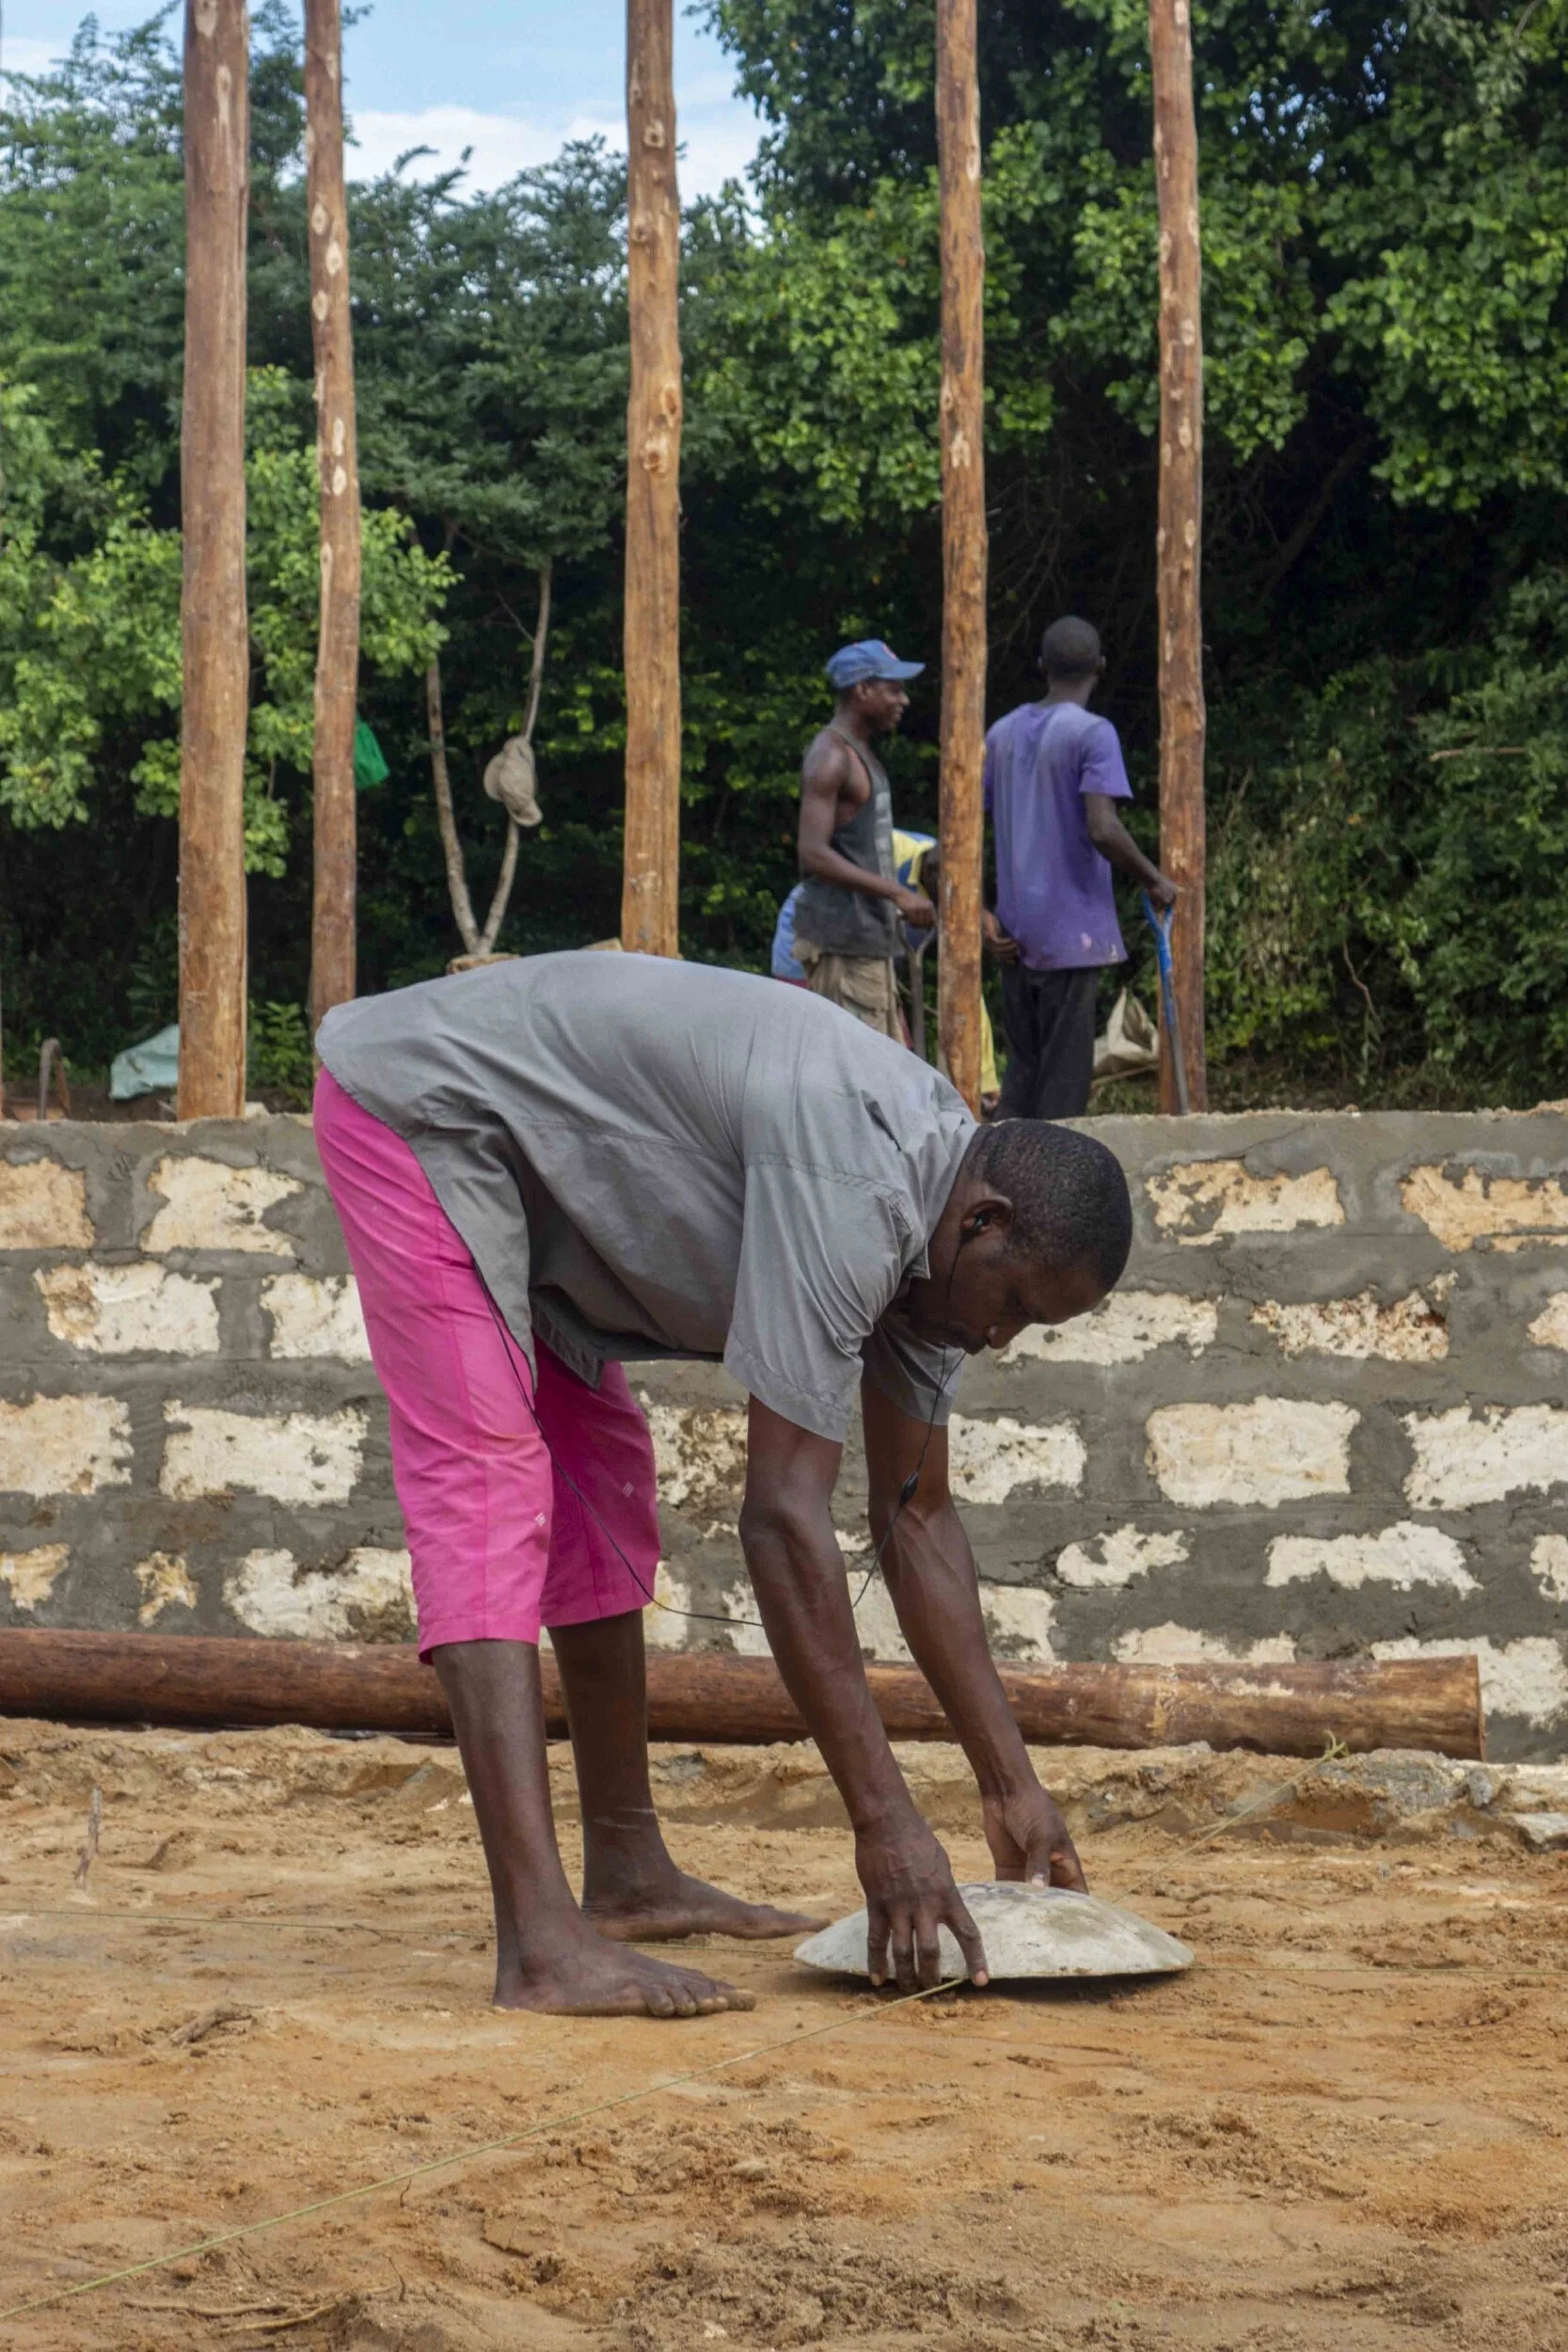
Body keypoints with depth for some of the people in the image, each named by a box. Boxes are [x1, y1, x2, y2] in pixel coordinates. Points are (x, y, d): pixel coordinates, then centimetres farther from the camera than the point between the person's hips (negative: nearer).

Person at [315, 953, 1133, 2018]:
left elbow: (917, 1519, 9)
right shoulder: (851, 1194, -30)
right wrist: (886, 1821, -28)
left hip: (515, 1162, 10)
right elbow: (784, 1518, -31)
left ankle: (628, 1872, 23)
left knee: (602, 1478, 13)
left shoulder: (927, 1213, 0)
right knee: (488, 1492, -18)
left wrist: (1012, 1783, 9)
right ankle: (541, 1941, -25)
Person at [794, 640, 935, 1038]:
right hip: (839, 942, -10)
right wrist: (897, 893, -23)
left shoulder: (860, 754, 19)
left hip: (870, 940, 10)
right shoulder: (830, 756, -12)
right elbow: (813, 854, -21)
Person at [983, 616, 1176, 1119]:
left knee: (1021, 1071, 13)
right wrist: (1155, 881, -7)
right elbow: (1102, 829, -21)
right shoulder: (1092, 733, -10)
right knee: (1064, 1078, 0)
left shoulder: (1003, 733, 10)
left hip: (1016, 935, 6)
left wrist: (982, 916, 8)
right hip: (1072, 934, -6)